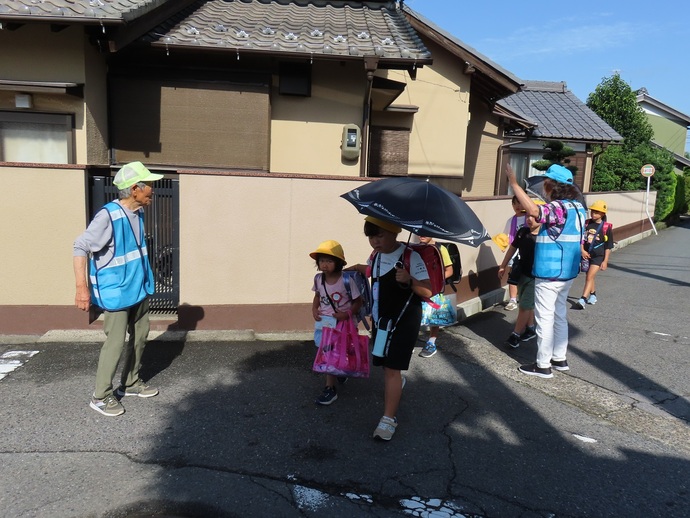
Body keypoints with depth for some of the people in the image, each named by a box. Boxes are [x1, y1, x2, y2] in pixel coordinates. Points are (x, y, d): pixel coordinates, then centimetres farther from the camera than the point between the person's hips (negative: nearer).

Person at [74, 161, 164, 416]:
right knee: (115, 342, -4)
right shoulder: (108, 216, -24)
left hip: (138, 287, 9)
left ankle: (130, 382, 33)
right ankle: (101, 396, 13)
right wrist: (82, 287, -29)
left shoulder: (138, 212, 1)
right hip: (115, 291, -8)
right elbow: (81, 247, -24)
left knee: (140, 334, 16)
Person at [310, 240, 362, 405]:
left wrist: (348, 314, -23)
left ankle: (330, 388, 10)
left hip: (342, 322, -5)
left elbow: (358, 302, -10)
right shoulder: (318, 279, -4)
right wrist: (314, 309, -3)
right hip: (323, 321, 5)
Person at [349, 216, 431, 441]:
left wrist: (409, 280, -39)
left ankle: (389, 419, 0)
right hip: (380, 318, 7)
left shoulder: (410, 256, -20)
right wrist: (355, 268, 9)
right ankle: (397, 384, 52)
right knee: (385, 363, 20)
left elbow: (428, 291, -23)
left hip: (404, 320, -7)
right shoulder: (375, 255, 1)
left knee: (392, 368, -9)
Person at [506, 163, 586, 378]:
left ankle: (543, 365, 8)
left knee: (545, 318, 0)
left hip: (550, 273, -10)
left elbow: (534, 211, -41)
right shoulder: (577, 207, 9)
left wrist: (514, 184, -39)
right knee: (559, 315, 19)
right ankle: (560, 358, 30)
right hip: (567, 271, 10)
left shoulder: (557, 207, -22)